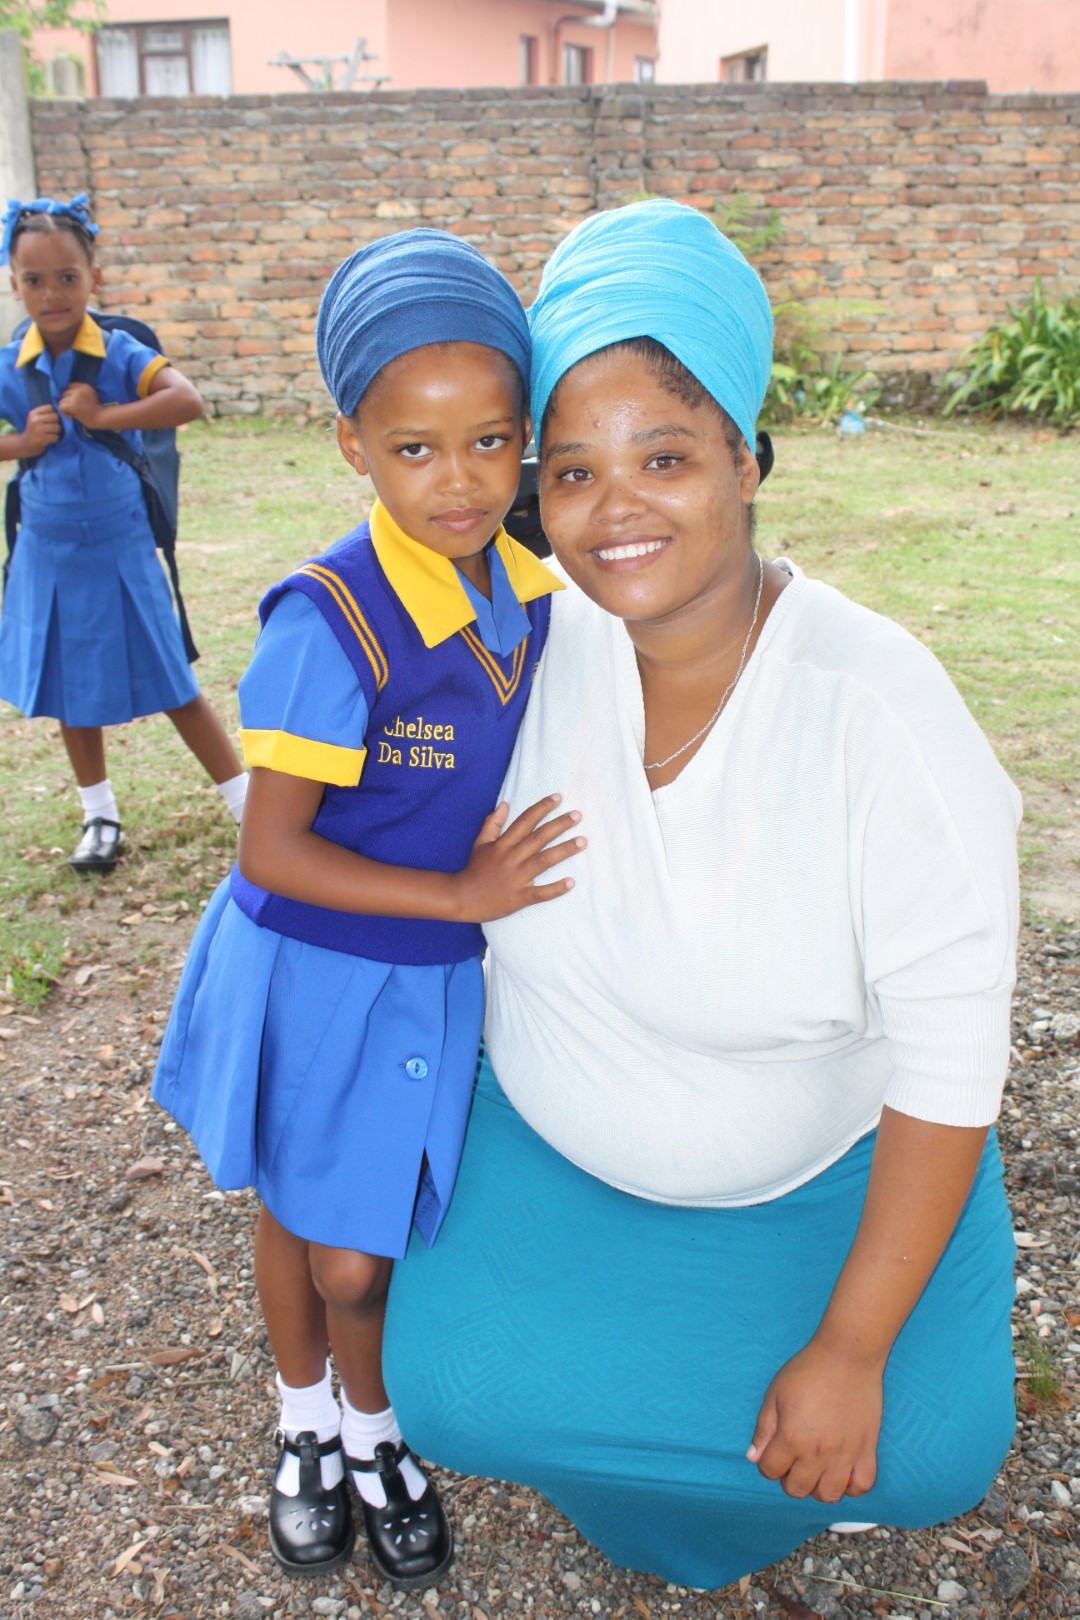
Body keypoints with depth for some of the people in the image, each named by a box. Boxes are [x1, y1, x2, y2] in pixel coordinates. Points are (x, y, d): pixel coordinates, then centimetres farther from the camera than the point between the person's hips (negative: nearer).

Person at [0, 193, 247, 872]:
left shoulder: (120, 354, -11)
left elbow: (188, 401, -28)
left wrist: (103, 415, -25)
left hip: (121, 550, -3)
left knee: (174, 686, 2)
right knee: (72, 693, 15)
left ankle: (252, 808, 14)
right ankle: (102, 819, 33)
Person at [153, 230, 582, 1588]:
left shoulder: (531, 595, -7)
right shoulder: (333, 623, -26)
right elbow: (273, 851, -22)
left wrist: (505, 874, -2)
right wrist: (464, 895, -20)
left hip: (439, 984, 4)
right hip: (315, 978, -3)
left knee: (352, 1259, 16)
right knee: (297, 1220, 19)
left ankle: (372, 1426, 48)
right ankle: (306, 1426, 49)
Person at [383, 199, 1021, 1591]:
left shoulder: (881, 712, -30)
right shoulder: (541, 644, -18)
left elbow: (949, 1063, -24)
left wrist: (854, 1346, -19)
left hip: (829, 1169, -2)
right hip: (552, 1144, 3)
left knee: (924, 1458, -11)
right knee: (449, 1388, -8)